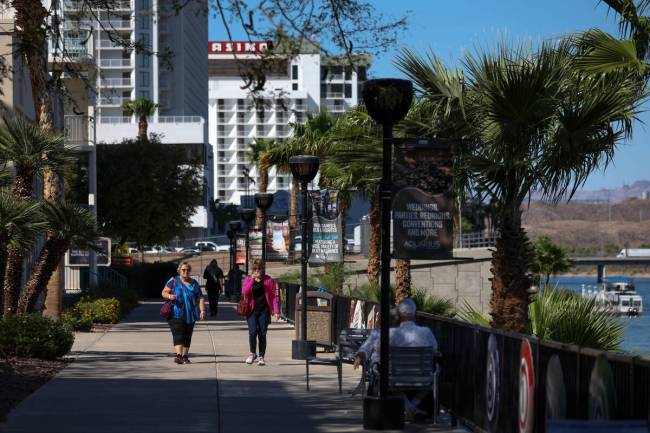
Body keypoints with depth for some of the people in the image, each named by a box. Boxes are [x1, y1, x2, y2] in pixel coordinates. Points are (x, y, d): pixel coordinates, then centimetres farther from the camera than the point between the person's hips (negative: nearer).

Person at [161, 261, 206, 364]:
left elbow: (200, 298, 5)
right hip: (176, 315, -3)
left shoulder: (194, 283, 9)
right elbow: (164, 292, 3)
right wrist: (169, 296, -20)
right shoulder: (173, 281, 3)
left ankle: (184, 356, 17)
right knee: (178, 335, -17)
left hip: (190, 315, 3)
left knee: (187, 336, 7)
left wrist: (202, 311, -8)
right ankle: (179, 355, -28)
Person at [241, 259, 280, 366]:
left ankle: (261, 356, 12)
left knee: (262, 334, 0)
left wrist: (276, 311, -2)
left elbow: (274, 296, 4)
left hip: (264, 310, 0)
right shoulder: (248, 279, 5)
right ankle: (252, 353, 9)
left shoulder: (268, 280, 4)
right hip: (252, 310, 0)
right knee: (253, 332, -14)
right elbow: (244, 292, -11)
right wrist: (252, 280, -16)